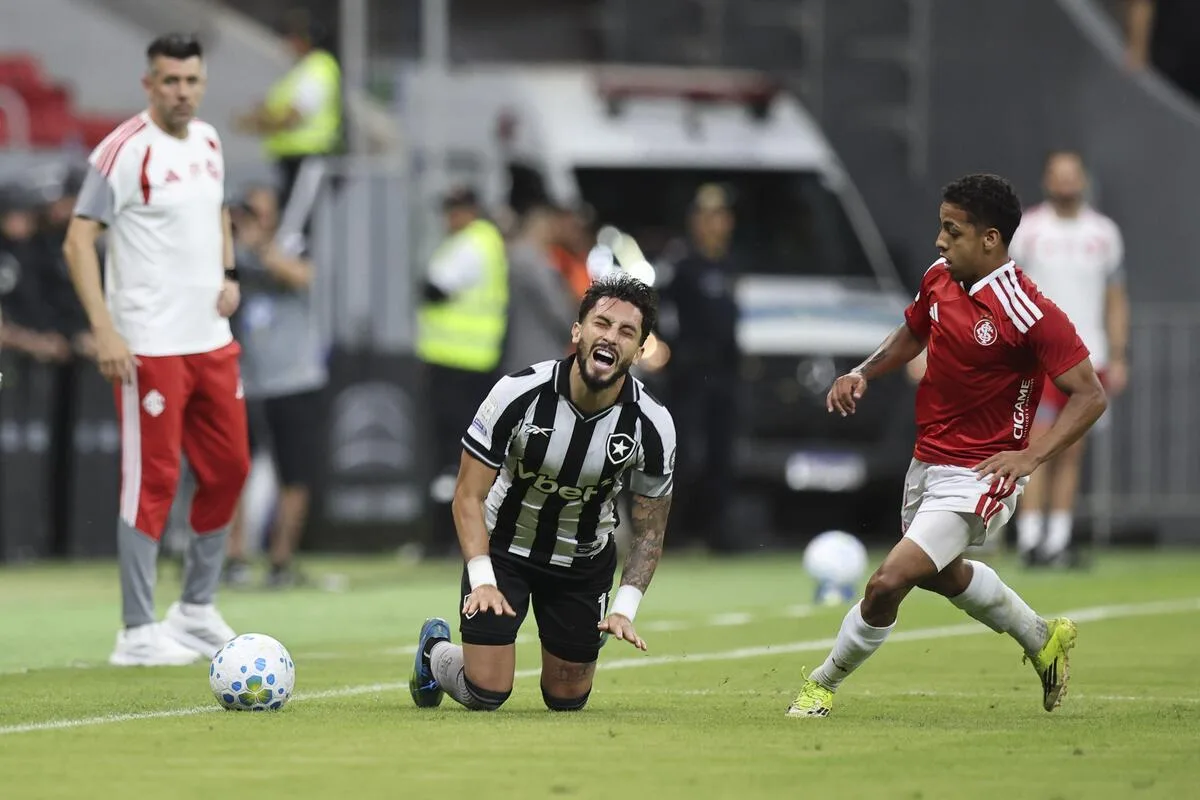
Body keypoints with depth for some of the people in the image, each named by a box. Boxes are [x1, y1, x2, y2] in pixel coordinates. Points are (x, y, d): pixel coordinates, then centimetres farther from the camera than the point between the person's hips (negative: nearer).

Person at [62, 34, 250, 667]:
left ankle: (196, 609, 26)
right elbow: (78, 241, -15)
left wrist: (228, 272, 9)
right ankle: (137, 633, 1)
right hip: (150, 347, -8)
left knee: (228, 470, 12)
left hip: (212, 341, 8)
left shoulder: (208, 141, 10)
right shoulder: (125, 151, -13)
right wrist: (104, 331, -22)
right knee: (153, 481, -6)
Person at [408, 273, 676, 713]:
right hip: (504, 546, -2)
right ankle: (434, 652, 26)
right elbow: (469, 495, -18)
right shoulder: (519, 394, -26)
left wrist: (624, 609, -17)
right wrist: (482, 581, -29)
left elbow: (649, 528, -6)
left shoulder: (652, 425, -19)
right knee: (486, 694, -10)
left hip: (585, 561, 2)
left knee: (567, 699, 6)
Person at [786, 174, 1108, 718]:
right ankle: (1042, 638, 53)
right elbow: (911, 336, 18)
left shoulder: (1029, 313, -24)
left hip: (978, 475, -9)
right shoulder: (939, 279, -2)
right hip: (927, 462, 9)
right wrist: (862, 374, 0)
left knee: (888, 582, -18)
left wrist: (1031, 455, -31)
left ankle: (823, 683, 5)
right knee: (939, 573, 31)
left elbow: (1090, 395, -21)